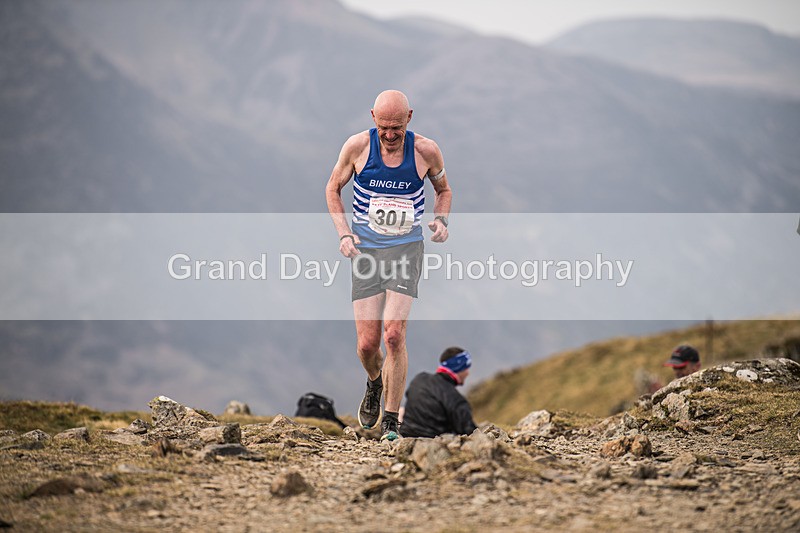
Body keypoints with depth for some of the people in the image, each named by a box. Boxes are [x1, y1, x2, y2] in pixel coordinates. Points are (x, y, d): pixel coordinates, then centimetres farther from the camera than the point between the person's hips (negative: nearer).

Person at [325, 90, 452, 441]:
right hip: (366, 251, 1)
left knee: (394, 335, -15)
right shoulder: (358, 146, -5)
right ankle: (375, 383, 34)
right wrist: (343, 233, -3)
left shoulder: (426, 151, -4)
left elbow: (443, 190, 16)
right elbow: (333, 188, 10)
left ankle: (391, 420, -4)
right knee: (367, 344, -2)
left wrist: (441, 220, -4)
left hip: (406, 249, -1)